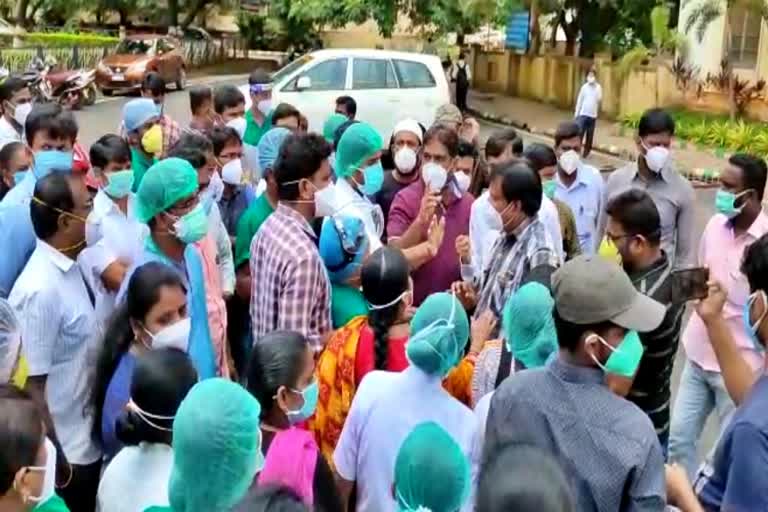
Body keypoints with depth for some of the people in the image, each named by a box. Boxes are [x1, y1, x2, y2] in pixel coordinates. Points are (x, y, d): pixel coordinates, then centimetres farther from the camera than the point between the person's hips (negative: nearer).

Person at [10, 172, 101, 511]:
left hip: (86, 440, 8)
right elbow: (31, 385, -22)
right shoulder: (41, 290, -27)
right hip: (66, 451, -8)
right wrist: (55, 459, -16)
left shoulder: (69, 266, 0)